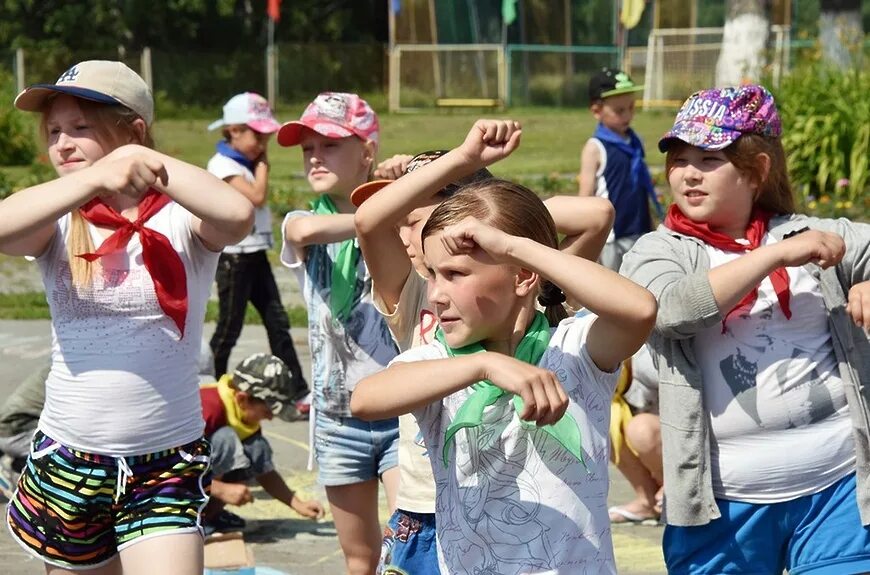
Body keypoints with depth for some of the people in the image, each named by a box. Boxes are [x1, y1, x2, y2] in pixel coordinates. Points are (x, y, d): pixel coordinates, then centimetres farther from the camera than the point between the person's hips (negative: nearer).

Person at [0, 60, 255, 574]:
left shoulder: (180, 219, -6)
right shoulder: (59, 225, 0)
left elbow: (238, 216, -29)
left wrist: (146, 162, -24)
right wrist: (94, 179, -36)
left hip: (168, 464, -3)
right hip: (67, 462, 3)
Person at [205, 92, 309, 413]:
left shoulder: (246, 163, 14)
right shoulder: (223, 164, -14)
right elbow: (257, 196, -21)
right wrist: (262, 162, -11)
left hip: (256, 255, 9)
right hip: (234, 257, -9)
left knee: (278, 323, 5)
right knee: (229, 328, 0)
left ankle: (297, 391, 5)